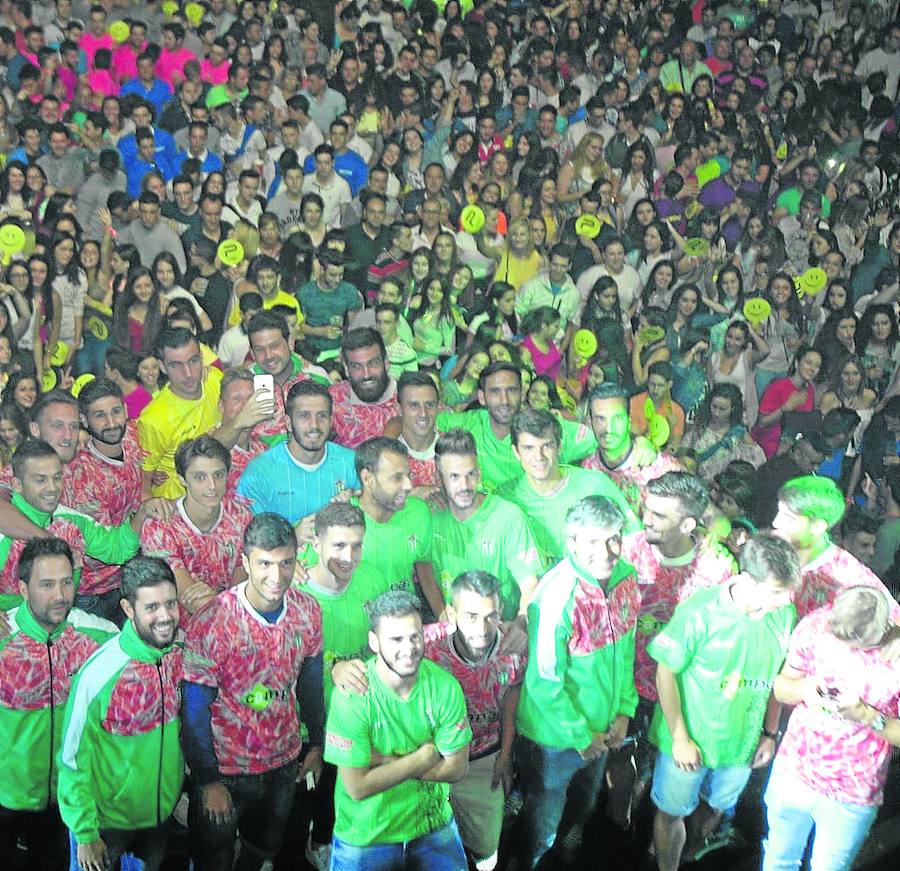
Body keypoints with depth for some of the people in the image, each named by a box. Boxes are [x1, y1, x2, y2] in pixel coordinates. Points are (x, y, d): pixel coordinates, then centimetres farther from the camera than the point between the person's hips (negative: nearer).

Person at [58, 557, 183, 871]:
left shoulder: (181, 654, -14)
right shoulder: (99, 673, -29)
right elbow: (74, 760, -18)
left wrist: (182, 792, 9)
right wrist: (85, 834, -11)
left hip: (165, 810, 4)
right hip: (111, 820, -4)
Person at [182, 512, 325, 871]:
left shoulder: (308, 611, -12)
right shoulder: (211, 624, -26)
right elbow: (195, 709, -18)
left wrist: (316, 744, 10)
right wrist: (208, 782, -13)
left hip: (284, 763, 4)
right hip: (224, 770, -4)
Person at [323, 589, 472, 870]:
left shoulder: (445, 685, -13)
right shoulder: (351, 696, -24)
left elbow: (457, 769, -11)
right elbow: (358, 787, -22)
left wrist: (386, 761, -19)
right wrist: (423, 757, -17)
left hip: (433, 824, 3)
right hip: (365, 834, -2)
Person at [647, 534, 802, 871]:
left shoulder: (785, 614, -14)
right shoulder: (700, 612, -29)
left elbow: (777, 676, 2)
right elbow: (666, 672, -18)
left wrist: (770, 733, 8)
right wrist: (680, 738, -14)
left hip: (742, 742, 5)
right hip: (689, 741, -4)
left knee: (715, 807, 27)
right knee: (672, 813, 15)